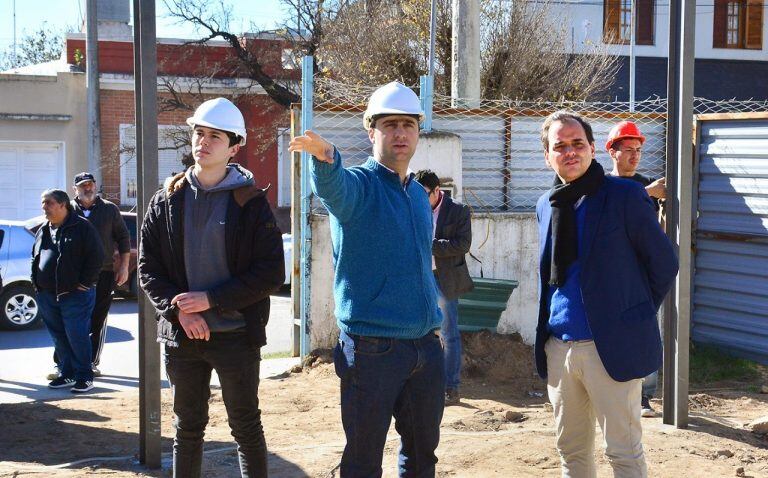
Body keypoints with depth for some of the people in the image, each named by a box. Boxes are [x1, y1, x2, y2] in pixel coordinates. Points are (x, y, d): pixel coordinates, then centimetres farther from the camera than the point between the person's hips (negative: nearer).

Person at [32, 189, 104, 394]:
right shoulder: (42, 231, 15)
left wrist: (84, 283, -12)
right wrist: (35, 281, 12)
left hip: (75, 294, -7)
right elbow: (35, 258, 26)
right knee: (59, 337, 11)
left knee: (77, 336, -6)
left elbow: (96, 258, -9)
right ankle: (67, 374, 21)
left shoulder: (82, 227, -6)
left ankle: (84, 376, 4)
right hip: (47, 295, 7)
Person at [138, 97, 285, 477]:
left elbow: (271, 274, -9)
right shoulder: (167, 200, 5)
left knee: (246, 426, 6)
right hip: (183, 333, 3)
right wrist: (178, 309, -12)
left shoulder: (251, 203, -4)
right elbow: (149, 268, 4)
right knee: (187, 427, 13)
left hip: (237, 335, -3)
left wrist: (211, 299, -16)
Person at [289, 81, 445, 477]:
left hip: (426, 347, 7)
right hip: (372, 350, -7)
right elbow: (332, 185, -34)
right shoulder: (357, 184, -8)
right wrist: (324, 157, -56)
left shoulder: (419, 194, 14)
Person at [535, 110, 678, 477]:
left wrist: (637, 314, 2)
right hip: (558, 347, 6)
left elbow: (664, 263, -3)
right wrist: (544, 335, 12)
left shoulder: (625, 196, -7)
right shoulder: (546, 205, 11)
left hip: (611, 347, -6)